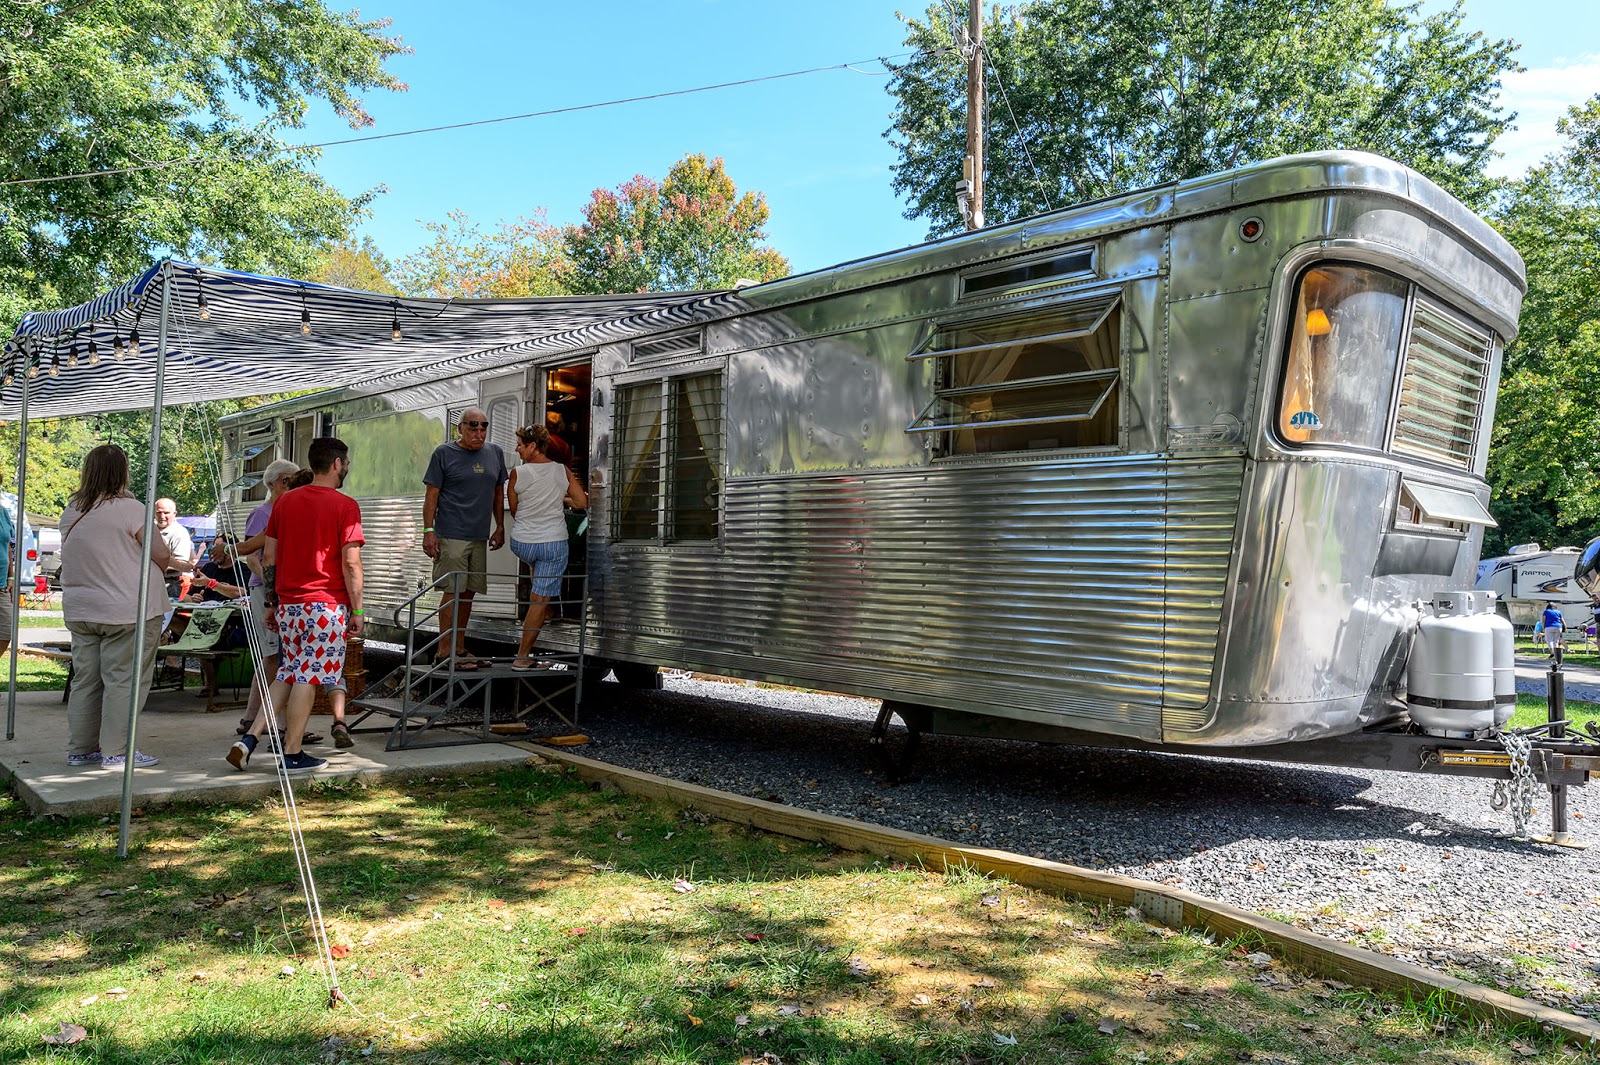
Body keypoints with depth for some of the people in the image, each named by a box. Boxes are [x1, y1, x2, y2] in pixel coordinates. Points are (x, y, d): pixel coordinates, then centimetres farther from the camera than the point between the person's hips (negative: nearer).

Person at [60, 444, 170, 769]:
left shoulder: (71, 511, 8)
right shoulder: (129, 508, -13)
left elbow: (80, 557, 19)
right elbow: (162, 555, -9)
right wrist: (152, 575, 10)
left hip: (79, 609, 7)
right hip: (128, 609, -7)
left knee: (85, 679, 13)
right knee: (124, 681, -1)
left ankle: (80, 749, 20)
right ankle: (116, 752, 1)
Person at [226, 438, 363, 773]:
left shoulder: (285, 501, 10)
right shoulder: (345, 506, -8)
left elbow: (268, 558, 11)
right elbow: (351, 563, -13)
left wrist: (272, 602, 18)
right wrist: (357, 610, -6)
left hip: (288, 604, 6)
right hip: (326, 605, -6)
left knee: (287, 675, 17)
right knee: (307, 678, 0)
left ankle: (248, 739, 7)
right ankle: (292, 754, 5)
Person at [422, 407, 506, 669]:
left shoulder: (494, 453, 12)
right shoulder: (444, 453, -3)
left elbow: (498, 492, 20)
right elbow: (432, 494, -3)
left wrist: (500, 527, 16)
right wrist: (428, 530, -10)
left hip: (479, 536, 5)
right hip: (451, 536, -5)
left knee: (468, 591, 10)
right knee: (452, 591, -6)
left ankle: (459, 648, 20)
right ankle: (445, 651, 0)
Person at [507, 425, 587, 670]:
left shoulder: (517, 473, -7)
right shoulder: (563, 471, -3)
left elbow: (514, 511, 4)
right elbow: (583, 503, -1)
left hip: (522, 544, 1)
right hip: (554, 544, -1)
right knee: (541, 599, 2)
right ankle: (523, 656, 4)